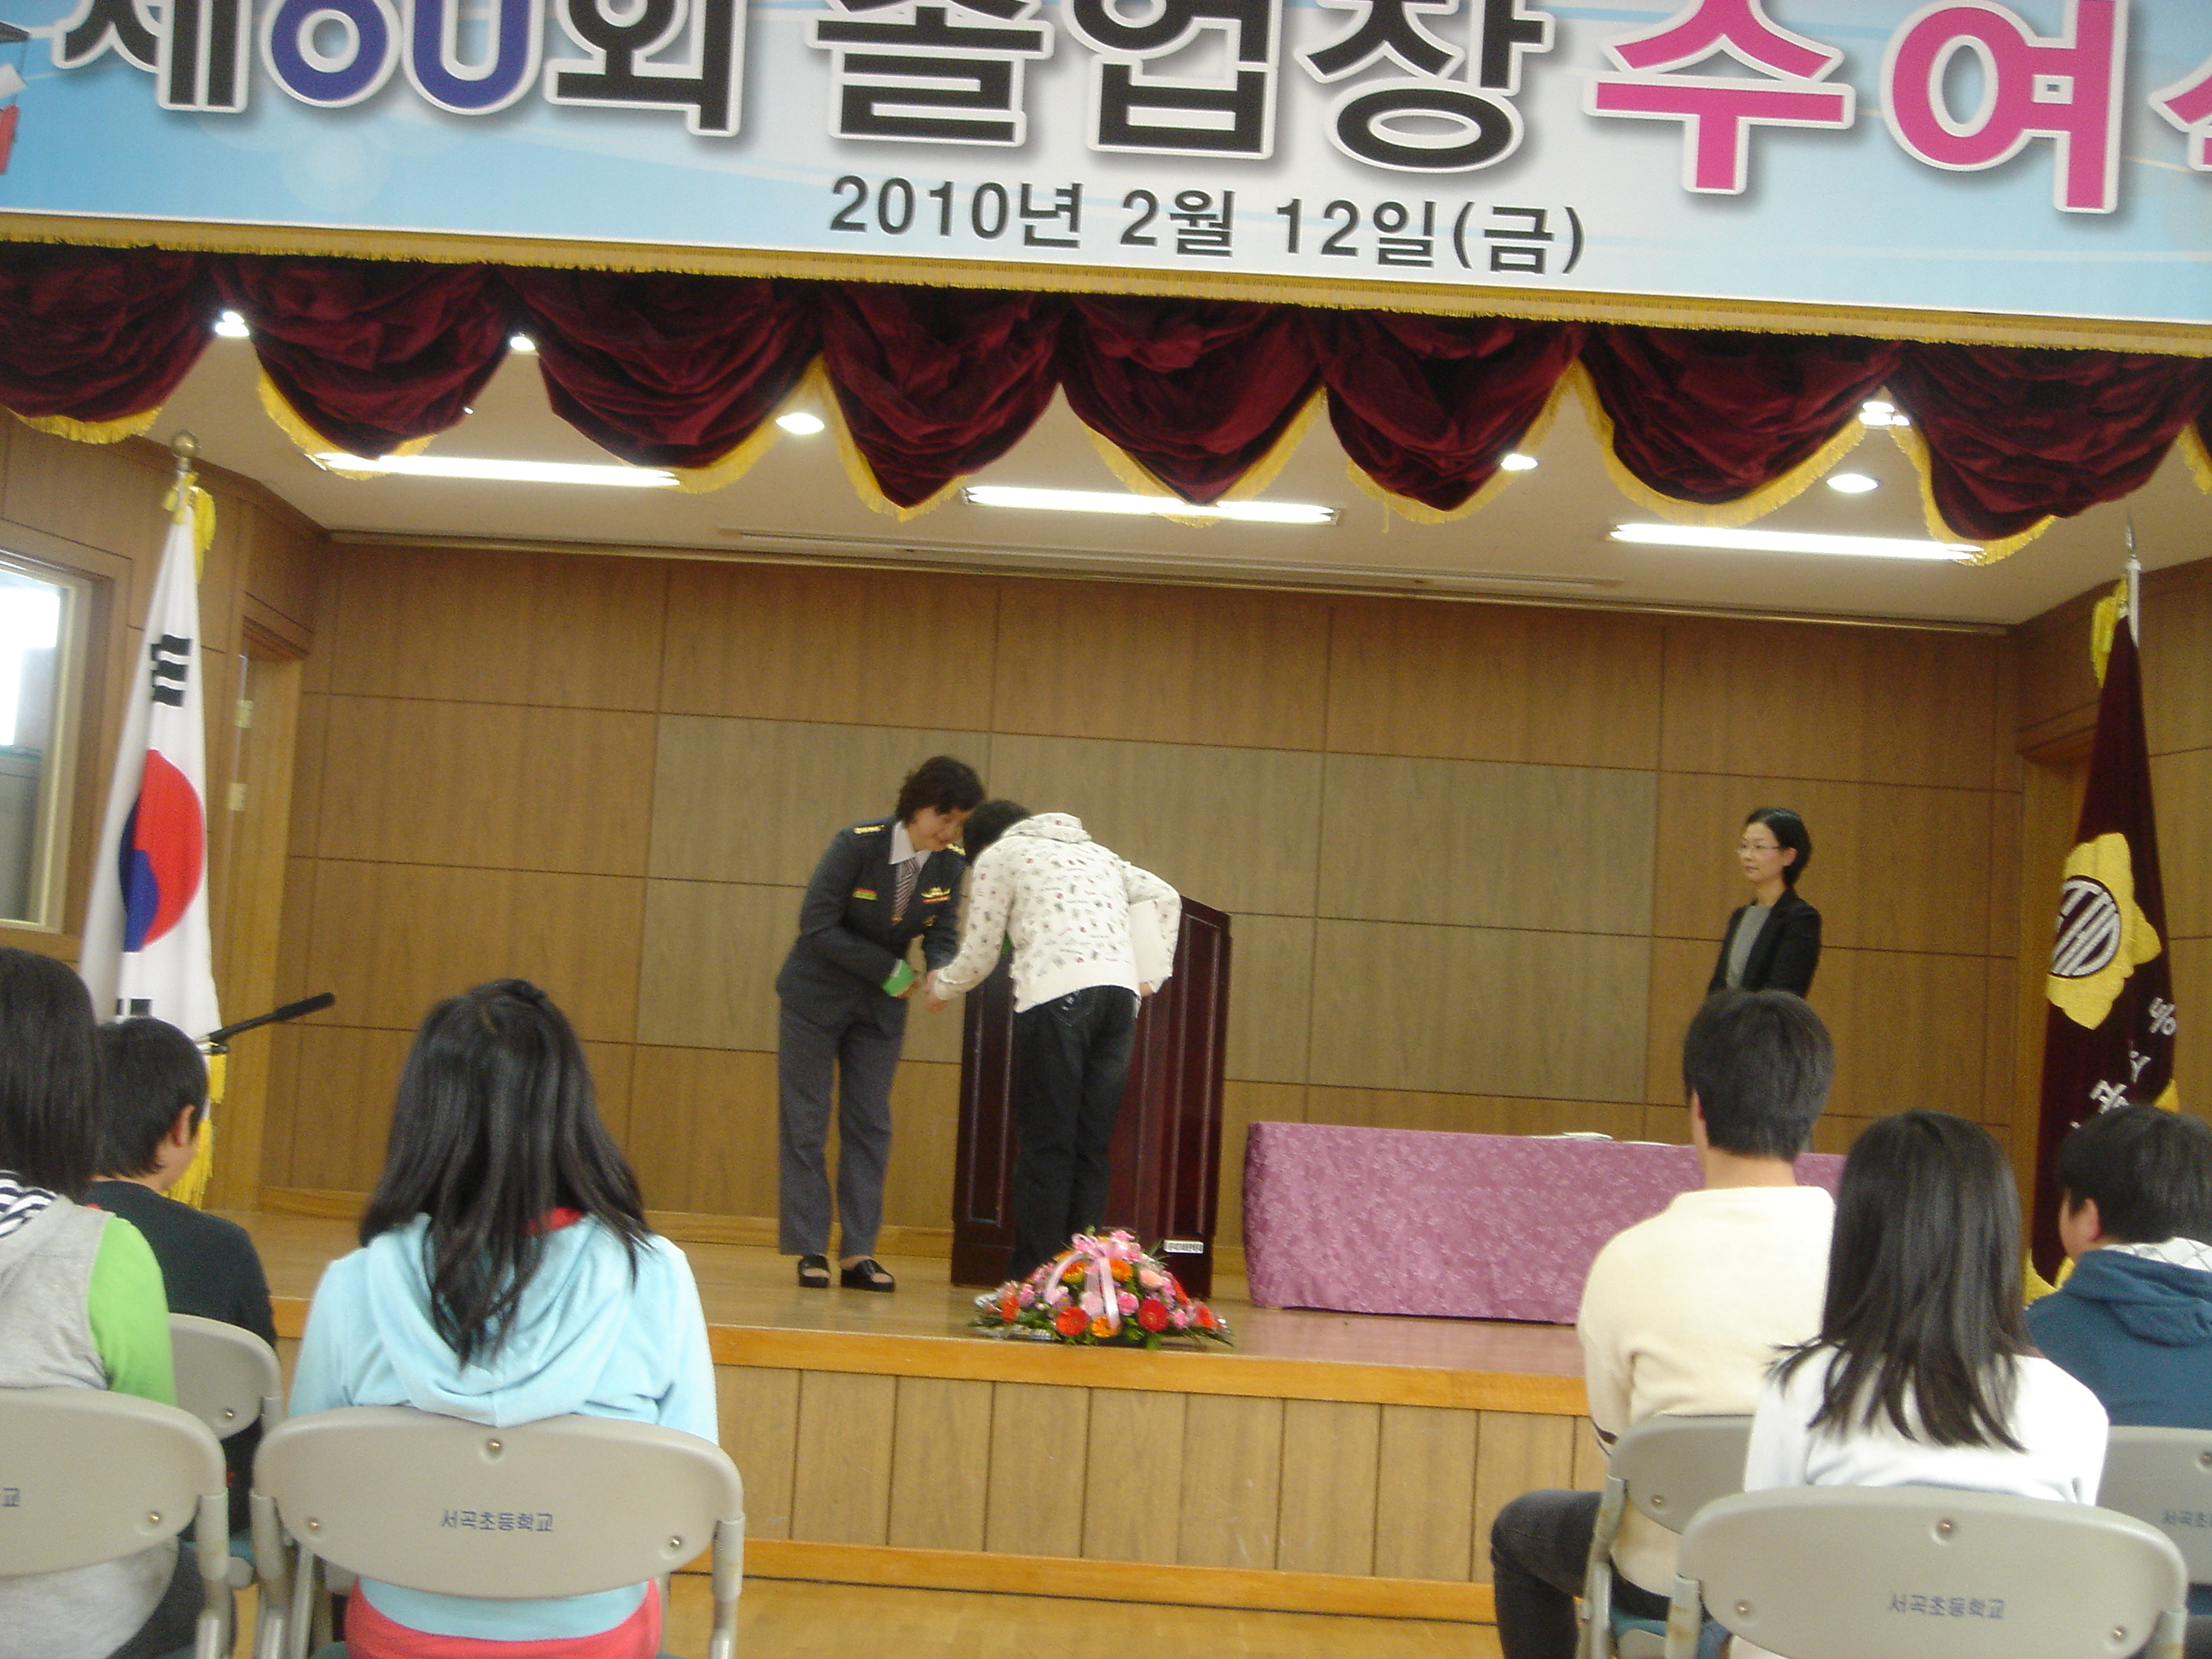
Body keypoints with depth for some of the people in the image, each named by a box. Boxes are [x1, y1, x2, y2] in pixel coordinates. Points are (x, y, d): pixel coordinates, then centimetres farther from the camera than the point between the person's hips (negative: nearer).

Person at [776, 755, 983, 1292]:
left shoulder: (950, 864, -7)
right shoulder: (857, 844, -21)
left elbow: (941, 936, -3)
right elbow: (817, 925, -20)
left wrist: (942, 977, -26)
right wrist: (888, 971, -23)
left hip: (881, 1006, 4)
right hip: (816, 996, -4)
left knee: (871, 1126, 3)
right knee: (806, 1123, -2)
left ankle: (859, 1254, 6)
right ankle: (810, 1252, 4)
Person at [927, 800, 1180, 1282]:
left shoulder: (998, 856, 15)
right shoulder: (1094, 851, 32)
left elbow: (980, 953, 14)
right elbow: (1164, 896, 24)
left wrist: (941, 984, 33)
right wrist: (1151, 972, 23)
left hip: (1056, 993, -5)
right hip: (1121, 991, 5)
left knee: (1046, 1142, -3)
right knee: (1093, 1145, 6)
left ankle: (1035, 1275, -5)